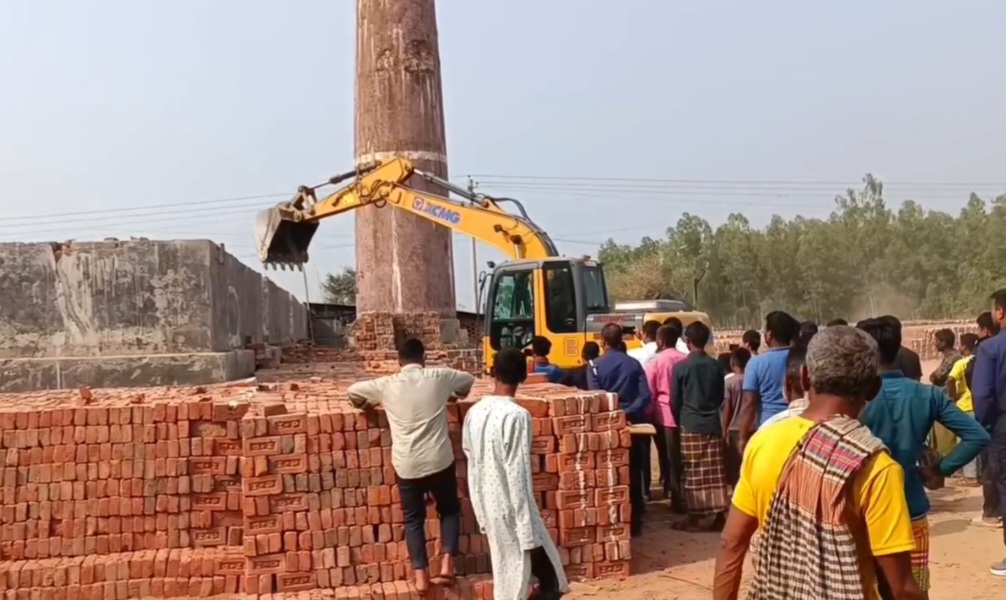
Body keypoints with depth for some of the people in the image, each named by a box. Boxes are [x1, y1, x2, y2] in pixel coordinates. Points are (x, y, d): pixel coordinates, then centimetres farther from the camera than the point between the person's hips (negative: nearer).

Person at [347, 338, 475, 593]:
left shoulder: (387, 385, -2)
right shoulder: (438, 377, -1)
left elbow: (352, 390, 10)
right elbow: (468, 379, 18)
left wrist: (366, 405, 30)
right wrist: (452, 396, 36)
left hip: (406, 465, 0)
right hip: (439, 460, 0)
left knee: (413, 518, 15)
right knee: (449, 509, 21)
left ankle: (421, 575, 8)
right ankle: (447, 563, 8)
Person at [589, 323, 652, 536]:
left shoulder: (596, 366, -6)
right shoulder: (634, 364, 3)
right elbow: (645, 395, -7)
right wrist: (628, 413, -11)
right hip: (631, 424, 2)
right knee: (634, 474, 11)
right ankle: (634, 521, 16)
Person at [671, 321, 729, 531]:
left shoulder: (681, 366, -8)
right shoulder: (715, 366, 2)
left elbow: (675, 400, -3)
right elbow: (721, 397, 11)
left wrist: (680, 420, 13)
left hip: (690, 425, -3)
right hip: (713, 424, 3)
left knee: (694, 473, 1)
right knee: (715, 472, 6)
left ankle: (696, 517, 2)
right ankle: (717, 515, 10)